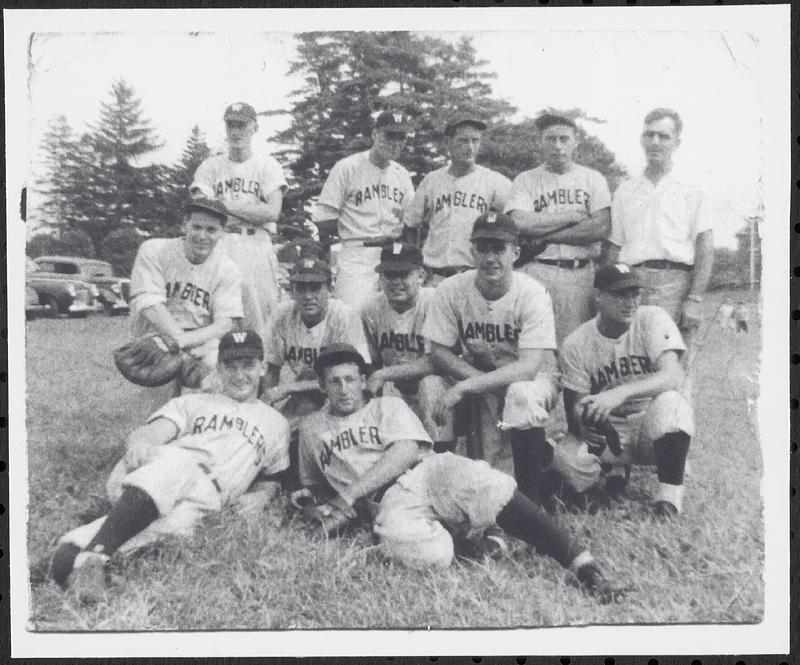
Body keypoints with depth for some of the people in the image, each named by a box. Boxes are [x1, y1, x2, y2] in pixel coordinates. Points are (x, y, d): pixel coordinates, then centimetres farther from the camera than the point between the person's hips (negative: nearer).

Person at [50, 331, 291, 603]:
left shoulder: (276, 423, 29)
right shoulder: (193, 402, 26)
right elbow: (149, 433, 8)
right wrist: (140, 444, -15)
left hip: (209, 493, 1)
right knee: (175, 466, -39)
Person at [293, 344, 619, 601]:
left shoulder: (387, 405, 17)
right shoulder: (311, 429, 25)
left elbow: (406, 452, -2)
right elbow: (314, 482, 36)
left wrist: (349, 494, -9)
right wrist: (306, 495, 11)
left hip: (425, 472, 0)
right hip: (388, 502, 0)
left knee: (484, 484, -35)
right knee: (428, 554, -38)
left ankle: (580, 561, -34)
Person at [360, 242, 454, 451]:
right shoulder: (371, 308, -2)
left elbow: (435, 361, -26)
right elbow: (371, 361, 4)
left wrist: (382, 375, -25)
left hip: (433, 382, -3)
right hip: (394, 388, 4)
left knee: (431, 383, -34)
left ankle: (440, 453, -22)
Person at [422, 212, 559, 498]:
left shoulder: (532, 294, -19)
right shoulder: (451, 290, -12)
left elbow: (528, 367, -27)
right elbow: (439, 352, -8)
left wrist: (464, 386, -36)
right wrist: (489, 383, -22)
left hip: (533, 378, -3)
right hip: (476, 380, 3)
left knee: (522, 394, -34)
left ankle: (531, 496, -18)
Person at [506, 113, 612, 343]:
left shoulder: (593, 178, 13)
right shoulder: (525, 180, 9)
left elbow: (601, 228, -3)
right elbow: (520, 224, -10)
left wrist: (544, 236, -7)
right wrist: (573, 215, -4)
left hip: (582, 273, 2)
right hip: (538, 271, -1)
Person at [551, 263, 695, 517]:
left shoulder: (653, 319, -11)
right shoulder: (576, 344, -7)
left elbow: (674, 376, -27)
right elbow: (574, 407, -7)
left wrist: (620, 393, -43)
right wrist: (583, 426, -33)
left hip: (652, 425, -1)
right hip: (607, 431, 2)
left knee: (669, 402, -35)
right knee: (565, 459, -27)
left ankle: (670, 492, -14)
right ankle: (614, 468, 10)